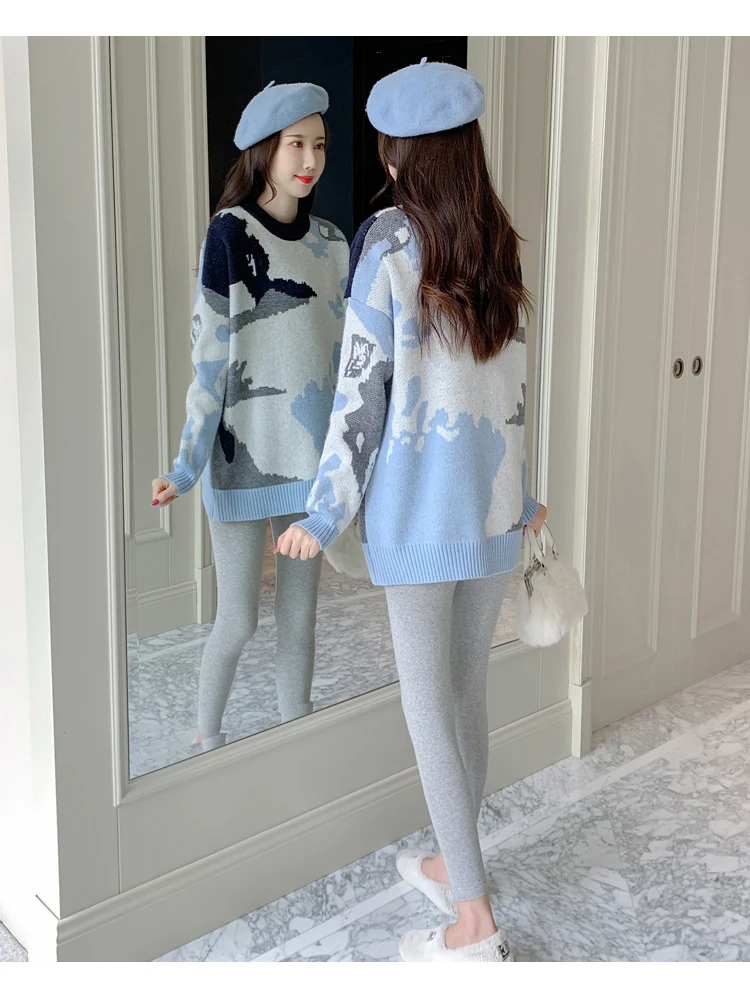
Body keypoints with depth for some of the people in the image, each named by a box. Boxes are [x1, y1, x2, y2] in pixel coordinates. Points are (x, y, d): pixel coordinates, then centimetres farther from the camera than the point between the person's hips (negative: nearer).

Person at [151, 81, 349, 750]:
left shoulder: (332, 243, 8)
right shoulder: (232, 233, -8)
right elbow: (211, 356, -10)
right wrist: (188, 465, -13)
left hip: (312, 456, 5)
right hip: (246, 453, -5)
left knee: (300, 616, 13)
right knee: (238, 623, 2)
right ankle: (207, 736, 26)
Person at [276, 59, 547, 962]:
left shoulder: (390, 242, -11)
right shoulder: (498, 245, 7)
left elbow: (363, 386, -13)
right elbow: (516, 383, 11)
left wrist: (325, 513, -7)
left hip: (419, 505, -6)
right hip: (494, 504, 6)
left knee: (428, 704, 1)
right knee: (467, 691, 16)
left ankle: (474, 921, 5)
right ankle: (452, 863, 33)